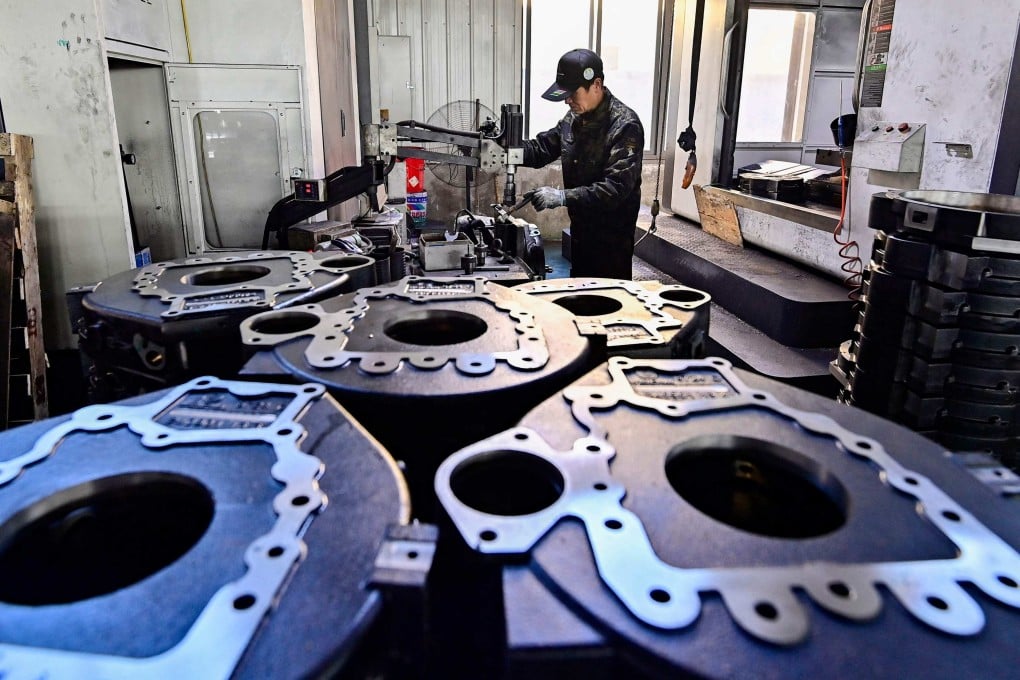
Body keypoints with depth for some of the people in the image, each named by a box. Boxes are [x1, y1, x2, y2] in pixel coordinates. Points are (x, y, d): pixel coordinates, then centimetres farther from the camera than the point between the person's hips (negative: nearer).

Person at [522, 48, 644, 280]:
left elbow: (616, 188, -29)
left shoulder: (625, 126, -21)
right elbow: (542, 148, 10)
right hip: (580, 227, 8)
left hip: (611, 236, -8)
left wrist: (562, 197, -36)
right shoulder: (574, 118, 4)